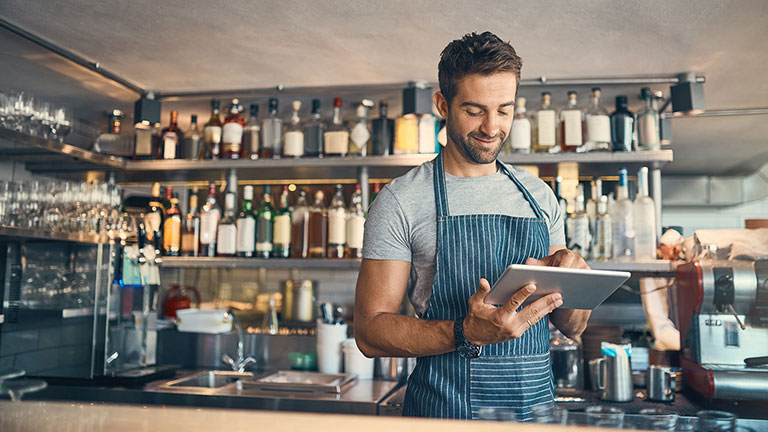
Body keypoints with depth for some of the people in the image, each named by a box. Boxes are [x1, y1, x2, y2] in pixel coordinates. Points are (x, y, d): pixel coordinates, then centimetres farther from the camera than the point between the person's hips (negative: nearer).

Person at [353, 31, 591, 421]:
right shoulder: (401, 202, -7)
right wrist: (468, 332, -24)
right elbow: (370, 330, -11)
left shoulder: (540, 197, 7)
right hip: (445, 412, -3)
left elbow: (571, 327, 11)